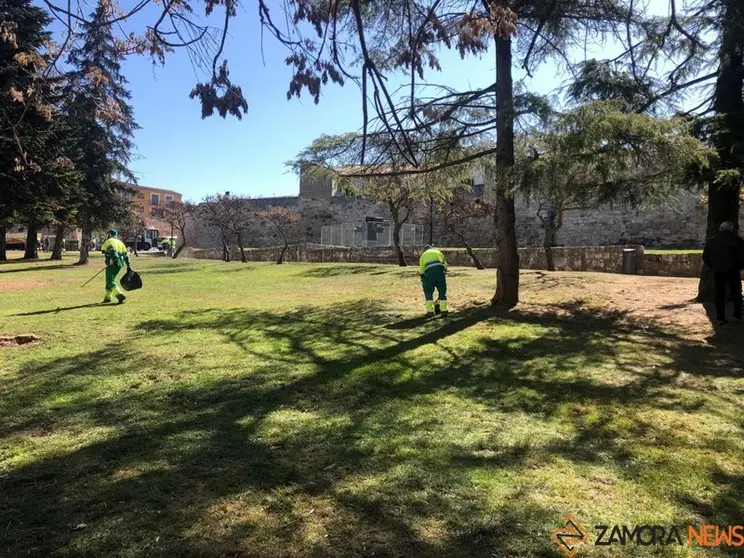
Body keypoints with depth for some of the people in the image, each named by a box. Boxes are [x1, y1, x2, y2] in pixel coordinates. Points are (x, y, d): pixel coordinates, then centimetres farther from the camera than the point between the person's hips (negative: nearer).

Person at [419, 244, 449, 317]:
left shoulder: (423, 255, 28)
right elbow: (445, 264, 22)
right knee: (442, 291, 11)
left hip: (429, 272, -1)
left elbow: (421, 271, 24)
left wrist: (423, 282, 30)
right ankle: (444, 310, 11)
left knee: (428, 292, 11)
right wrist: (444, 273, 28)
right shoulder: (438, 252, 30)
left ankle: (430, 311, 6)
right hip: (440, 270, 1)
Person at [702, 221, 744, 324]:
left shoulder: (711, 241, 5)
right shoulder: (736, 239, -4)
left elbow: (705, 257, 7)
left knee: (719, 295, 7)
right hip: (732, 271, -2)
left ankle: (721, 317, 7)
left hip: (717, 271, 2)